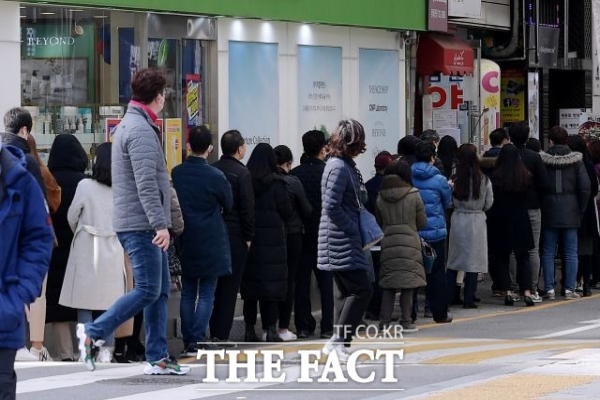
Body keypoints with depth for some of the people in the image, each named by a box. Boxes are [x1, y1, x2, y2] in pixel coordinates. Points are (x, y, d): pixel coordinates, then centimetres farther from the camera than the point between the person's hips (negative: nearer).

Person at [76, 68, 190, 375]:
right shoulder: (141, 131, -15)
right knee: (148, 290, -8)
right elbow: (146, 184, -22)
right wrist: (160, 224, -25)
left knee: (159, 291, 9)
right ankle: (93, 332, -4)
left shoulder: (128, 125, 18)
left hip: (141, 225, 10)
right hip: (141, 224, -10)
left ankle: (157, 358, 9)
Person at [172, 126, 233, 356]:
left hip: (185, 242, 3)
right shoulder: (215, 177, -14)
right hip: (211, 244, -3)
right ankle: (197, 341, -6)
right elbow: (228, 205, 3)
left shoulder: (176, 174, -4)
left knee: (187, 293, 11)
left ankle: (188, 342, 10)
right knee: (207, 294, 1)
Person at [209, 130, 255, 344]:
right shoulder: (242, 173, -10)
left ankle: (214, 333, 13)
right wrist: (249, 237, -4)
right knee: (230, 286, -2)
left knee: (215, 285, 11)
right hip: (235, 236, -5)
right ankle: (222, 335, -4)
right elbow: (247, 208, -12)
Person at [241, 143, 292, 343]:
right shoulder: (276, 183, -9)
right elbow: (286, 212, -5)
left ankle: (249, 329, 11)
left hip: (249, 239, 3)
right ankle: (270, 329, -4)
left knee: (249, 285, 9)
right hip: (272, 239, -3)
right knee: (271, 283, 0)